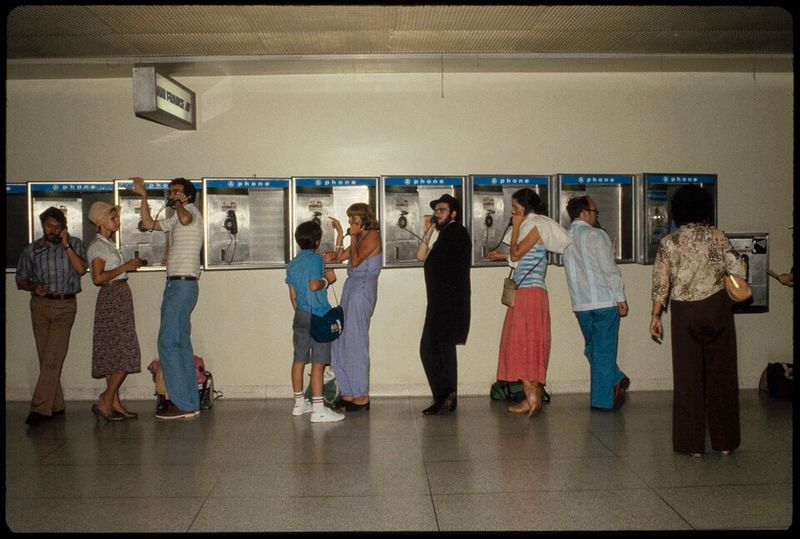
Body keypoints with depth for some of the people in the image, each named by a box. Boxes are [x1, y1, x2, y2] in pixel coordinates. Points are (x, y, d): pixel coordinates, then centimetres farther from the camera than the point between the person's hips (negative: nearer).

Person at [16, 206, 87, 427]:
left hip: (65, 305, -3)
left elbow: (81, 269, -8)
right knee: (46, 358, 2)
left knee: (52, 358, -13)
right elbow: (21, 279, 15)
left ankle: (39, 408, -15)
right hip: (40, 304, 3)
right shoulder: (31, 250, 13)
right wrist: (34, 286, -6)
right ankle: (56, 405, 10)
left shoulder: (74, 244, 7)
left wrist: (66, 244, -11)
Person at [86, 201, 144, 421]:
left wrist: (130, 265, 9)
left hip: (120, 298, 10)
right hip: (112, 298, -10)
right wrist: (124, 267, -16)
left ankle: (115, 403, 13)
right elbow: (98, 277, -21)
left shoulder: (109, 245, 18)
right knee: (125, 353, -10)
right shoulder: (97, 246, -10)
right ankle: (105, 401, -4)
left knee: (114, 353, 9)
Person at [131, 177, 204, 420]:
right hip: (175, 284, 10)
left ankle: (183, 404, -10)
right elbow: (149, 224, 30)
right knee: (181, 343, 9)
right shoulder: (175, 219, 22)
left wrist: (178, 204, -12)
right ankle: (189, 402, 12)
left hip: (184, 284, -10)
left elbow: (185, 219, -31)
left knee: (168, 342, -12)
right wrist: (143, 195, 26)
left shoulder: (192, 211, -7)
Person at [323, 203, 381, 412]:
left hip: (362, 289, -9)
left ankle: (361, 396, 5)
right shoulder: (361, 238, 20)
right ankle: (349, 392, 15)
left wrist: (353, 238, -5)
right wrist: (340, 234, 15)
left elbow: (355, 260, -17)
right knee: (340, 342, 8)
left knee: (356, 342, -4)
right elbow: (340, 257, 19)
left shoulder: (372, 236, -8)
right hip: (352, 288, 9)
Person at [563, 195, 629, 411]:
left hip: (580, 304, 5)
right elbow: (609, 269, -12)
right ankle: (602, 399, 8)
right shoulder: (595, 235, -11)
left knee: (593, 348, 18)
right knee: (604, 350, 3)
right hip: (604, 301, -5)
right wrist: (621, 298, -6)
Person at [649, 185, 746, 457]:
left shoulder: (668, 242, 0)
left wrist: (655, 315, 4)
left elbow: (660, 283, -3)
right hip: (717, 307, 0)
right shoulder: (716, 235, -1)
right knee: (721, 374, 10)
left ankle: (691, 443, 9)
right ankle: (724, 441, 17)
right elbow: (738, 271, -6)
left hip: (684, 313, 0)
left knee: (688, 377, 6)